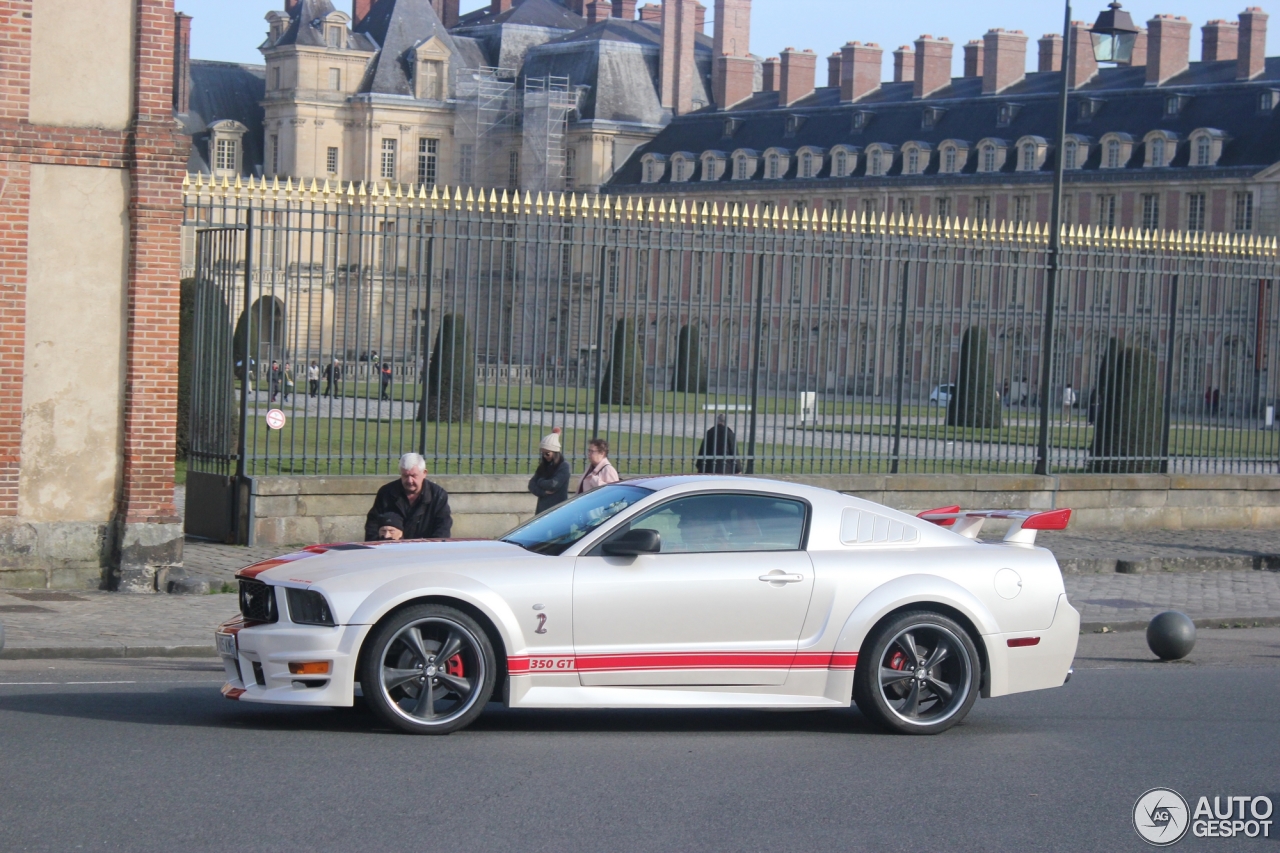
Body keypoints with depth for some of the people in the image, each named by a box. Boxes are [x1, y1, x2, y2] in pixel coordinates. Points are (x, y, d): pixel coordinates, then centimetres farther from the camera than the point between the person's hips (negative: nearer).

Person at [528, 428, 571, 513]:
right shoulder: (543, 465, 13)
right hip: (542, 508, 6)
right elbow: (532, 484, 6)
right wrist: (543, 491, -12)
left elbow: (554, 484, -18)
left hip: (558, 510, -6)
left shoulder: (564, 466, -7)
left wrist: (540, 481, 0)